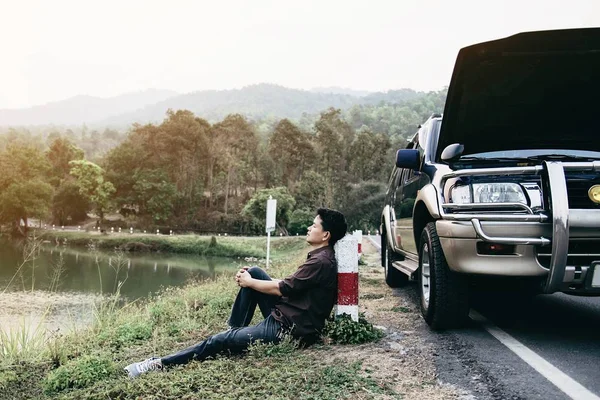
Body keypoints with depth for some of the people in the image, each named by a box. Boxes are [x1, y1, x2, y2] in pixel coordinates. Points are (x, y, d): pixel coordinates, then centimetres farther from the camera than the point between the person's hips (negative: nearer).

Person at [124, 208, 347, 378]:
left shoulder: (321, 262, -20)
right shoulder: (320, 257, 11)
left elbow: (282, 289, -18)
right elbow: (288, 285, 15)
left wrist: (249, 283, -3)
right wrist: (250, 277, 8)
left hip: (291, 329, -9)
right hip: (284, 315, 9)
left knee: (222, 341, -9)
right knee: (254, 272, 8)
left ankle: (160, 365, -5)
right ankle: (235, 329, 12)